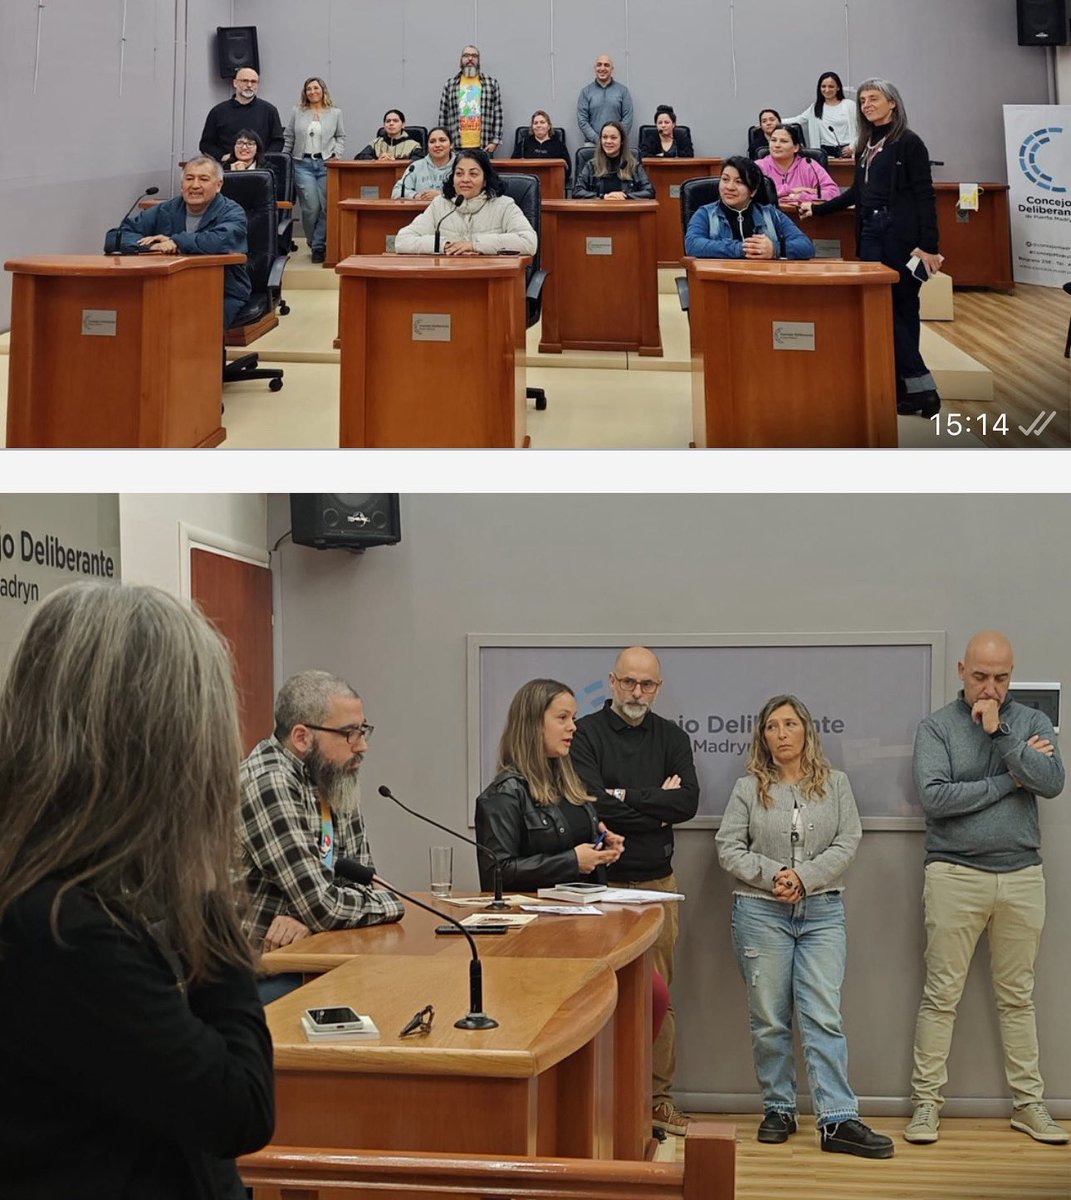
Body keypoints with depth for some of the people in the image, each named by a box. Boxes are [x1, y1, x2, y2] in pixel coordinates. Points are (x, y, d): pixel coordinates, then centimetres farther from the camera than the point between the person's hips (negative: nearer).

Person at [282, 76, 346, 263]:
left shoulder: (335, 113, 8)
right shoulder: (297, 112, 8)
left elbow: (341, 137, 16)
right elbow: (288, 138, 11)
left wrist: (336, 154, 1)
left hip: (326, 164, 1)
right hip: (303, 164, 0)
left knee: (325, 206, -6)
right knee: (311, 207, -9)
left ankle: (318, 246, 4)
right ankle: (313, 243, 12)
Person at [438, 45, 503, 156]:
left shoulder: (491, 83, 8)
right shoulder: (449, 84, 10)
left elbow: (498, 114, 5)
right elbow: (443, 115, 10)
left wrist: (495, 141, -3)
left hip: (483, 147, 0)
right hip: (456, 147, 0)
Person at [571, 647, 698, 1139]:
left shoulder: (671, 738, 11)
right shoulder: (586, 734, -2)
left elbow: (688, 802, -4)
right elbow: (593, 804, -16)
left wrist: (627, 798, -10)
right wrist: (657, 805, -8)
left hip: (657, 882, 4)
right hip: (600, 882, -4)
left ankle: (657, 1095, 17)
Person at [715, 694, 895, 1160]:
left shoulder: (835, 784, 8)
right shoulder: (748, 789, 5)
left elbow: (847, 843, 0)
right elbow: (728, 848, 0)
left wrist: (804, 876, -13)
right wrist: (772, 875, -14)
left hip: (822, 912, 0)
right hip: (761, 912, 0)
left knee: (824, 1017, -6)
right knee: (769, 1020, 4)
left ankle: (838, 1122, -7)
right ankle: (778, 1110, 16)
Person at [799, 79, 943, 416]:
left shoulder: (909, 142, -5)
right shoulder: (867, 145, 16)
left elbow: (925, 195, -10)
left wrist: (928, 245, -17)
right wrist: (817, 208, 26)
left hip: (901, 235, -7)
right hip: (871, 234, 7)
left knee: (900, 308, -8)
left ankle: (920, 389, -3)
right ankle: (904, 390, 6)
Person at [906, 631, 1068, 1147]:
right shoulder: (937, 726, 0)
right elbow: (933, 797, -13)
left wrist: (1000, 732, -13)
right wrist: (1008, 781, -8)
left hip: (1021, 876, 3)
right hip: (955, 874, -3)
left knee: (1018, 997, 10)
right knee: (941, 995, 0)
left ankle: (1028, 1102, 18)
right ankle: (926, 1103, 7)